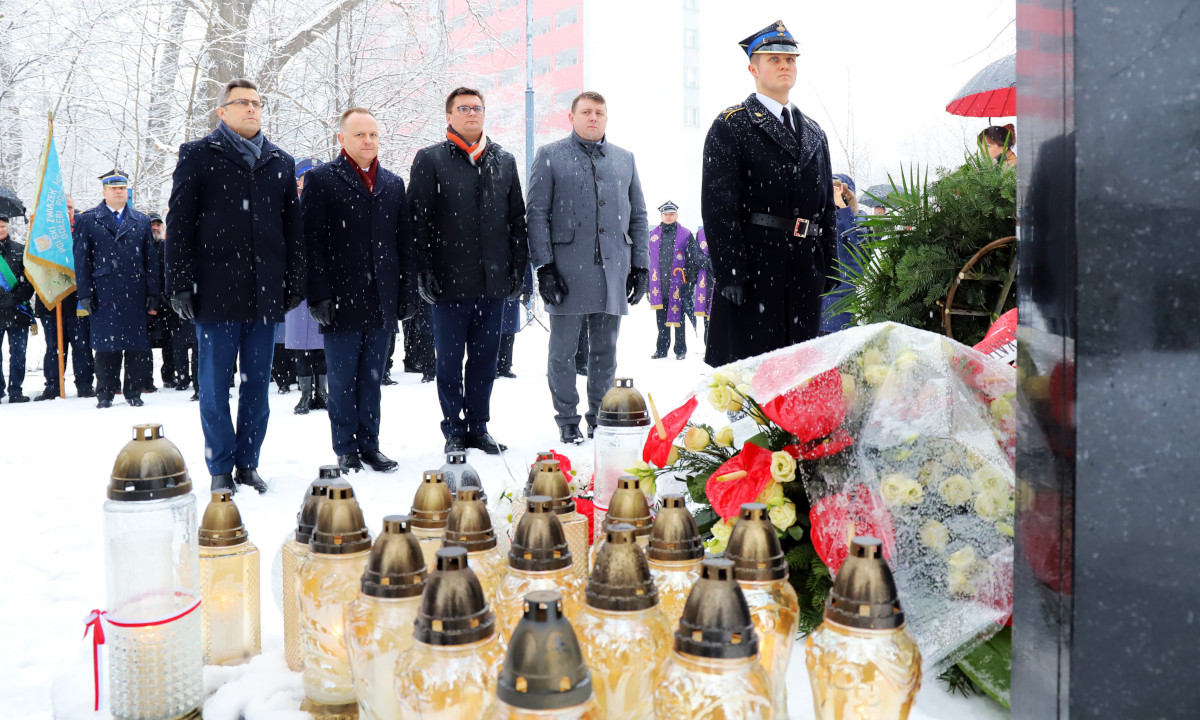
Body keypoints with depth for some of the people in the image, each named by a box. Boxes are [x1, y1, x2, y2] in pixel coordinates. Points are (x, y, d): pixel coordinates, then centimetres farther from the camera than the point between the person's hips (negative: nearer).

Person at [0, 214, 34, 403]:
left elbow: (29, 280, 4)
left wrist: (15, 298, -10)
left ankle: (15, 391, 8)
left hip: (17, 312, 0)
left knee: (18, 353, 1)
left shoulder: (20, 250, 7)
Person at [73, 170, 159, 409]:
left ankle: (134, 391, 12)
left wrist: (152, 292, 4)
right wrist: (85, 293, -4)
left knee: (137, 345, 2)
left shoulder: (141, 221, 14)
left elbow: (151, 259, 11)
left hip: (135, 294, 2)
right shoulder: (87, 221, 8)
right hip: (103, 295, -2)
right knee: (106, 345, 1)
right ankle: (105, 393, 11)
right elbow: (81, 259, 4)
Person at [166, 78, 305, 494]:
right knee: (215, 384, 1)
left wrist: (295, 284, 8)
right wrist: (180, 284, -7)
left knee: (258, 383, 7)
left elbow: (293, 227, 15)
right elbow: (178, 223, 1)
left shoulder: (280, 162, 15)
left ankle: (248, 464, 18)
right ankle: (221, 469, 11)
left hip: (265, 293, 3)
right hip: (216, 291, -3)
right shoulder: (198, 156, 5)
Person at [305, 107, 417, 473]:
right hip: (341, 299, -4)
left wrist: (408, 291, 8)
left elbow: (405, 242, 15)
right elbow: (312, 241, -4)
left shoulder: (393, 183, 15)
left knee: (372, 379, 10)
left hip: (382, 301, 4)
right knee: (342, 381, 3)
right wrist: (319, 295, -11)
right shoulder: (320, 179, 1)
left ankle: (369, 445, 19)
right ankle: (346, 450, 13)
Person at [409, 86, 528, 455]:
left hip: (494, 279, 3)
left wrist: (519, 267, 8)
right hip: (450, 281, -3)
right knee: (449, 359, 5)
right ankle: (453, 430, 17)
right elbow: (418, 219, -2)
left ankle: (478, 427, 22)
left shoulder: (504, 160, 13)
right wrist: (424, 272, -8)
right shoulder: (430, 160, 2)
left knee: (485, 357, 10)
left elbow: (517, 219, 14)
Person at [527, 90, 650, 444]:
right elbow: (537, 214, 0)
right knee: (563, 351, 2)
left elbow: (638, 215, 18)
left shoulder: (624, 159, 16)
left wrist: (640, 264, 10)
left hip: (613, 269, 3)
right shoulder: (550, 156, 6)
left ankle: (600, 417, 20)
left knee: (605, 350, 8)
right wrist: (544, 266, -8)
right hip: (567, 270, -3)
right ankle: (567, 420, 15)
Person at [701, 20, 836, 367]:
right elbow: (718, 204, -8)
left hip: (805, 273, 6)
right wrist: (729, 272, -17)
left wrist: (828, 266, 13)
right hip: (752, 266, -6)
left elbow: (826, 205, 21)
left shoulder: (814, 133, 20)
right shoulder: (730, 126, 0)